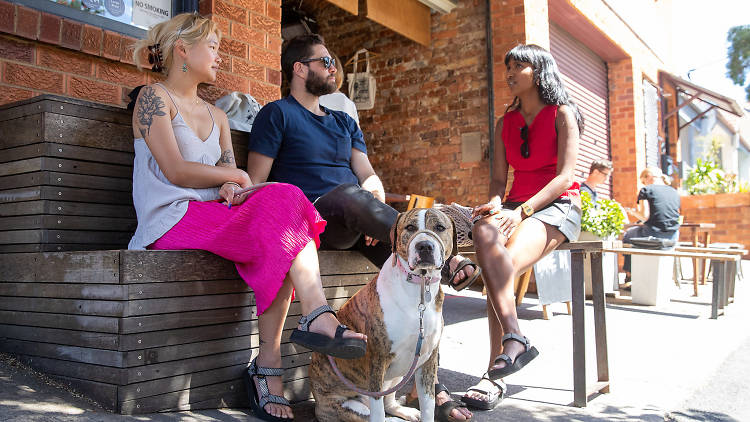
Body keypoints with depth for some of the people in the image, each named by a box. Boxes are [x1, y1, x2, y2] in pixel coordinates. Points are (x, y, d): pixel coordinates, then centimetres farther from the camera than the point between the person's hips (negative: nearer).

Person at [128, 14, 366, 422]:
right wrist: (234, 177, -1)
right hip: (172, 219, -6)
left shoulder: (216, 115, 27)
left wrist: (231, 187, -10)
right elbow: (176, 171, -10)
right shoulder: (153, 97, 4)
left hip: (215, 215, 6)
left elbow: (232, 176, 14)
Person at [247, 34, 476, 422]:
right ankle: (443, 262, -39)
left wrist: (377, 216, -9)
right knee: (349, 193, -38)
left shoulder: (345, 123, 28)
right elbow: (256, 184, 0)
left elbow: (370, 178, 15)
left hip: (354, 226, 5)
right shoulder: (277, 115, 10)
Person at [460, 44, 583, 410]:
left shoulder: (562, 114, 3)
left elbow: (565, 175, -8)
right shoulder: (505, 123, 19)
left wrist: (521, 211, -21)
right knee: (484, 232, -34)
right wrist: (495, 204, -9)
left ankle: (495, 374, -32)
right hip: (516, 205, 5)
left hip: (558, 206, -4)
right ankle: (514, 339, -39)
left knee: (502, 264, -34)